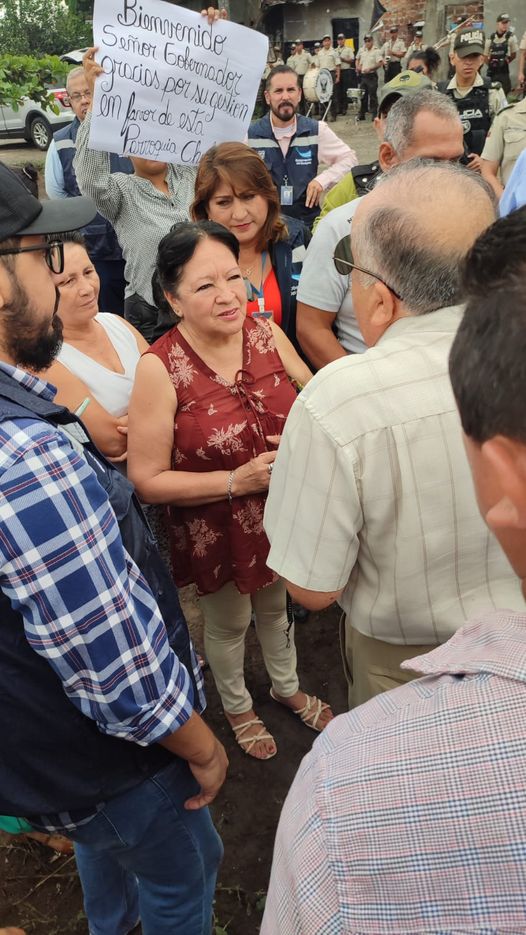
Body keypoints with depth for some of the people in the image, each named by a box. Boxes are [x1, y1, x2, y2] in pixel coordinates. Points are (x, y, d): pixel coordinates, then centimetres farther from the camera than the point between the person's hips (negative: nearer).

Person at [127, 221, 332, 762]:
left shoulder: (267, 335, -11)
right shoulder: (160, 368, -24)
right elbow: (148, 481, -21)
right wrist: (237, 480, -27)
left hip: (285, 512, 4)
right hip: (216, 531, -4)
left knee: (277, 607, 29)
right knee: (228, 624, 23)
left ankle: (287, 688, 59)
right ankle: (237, 706, 54)